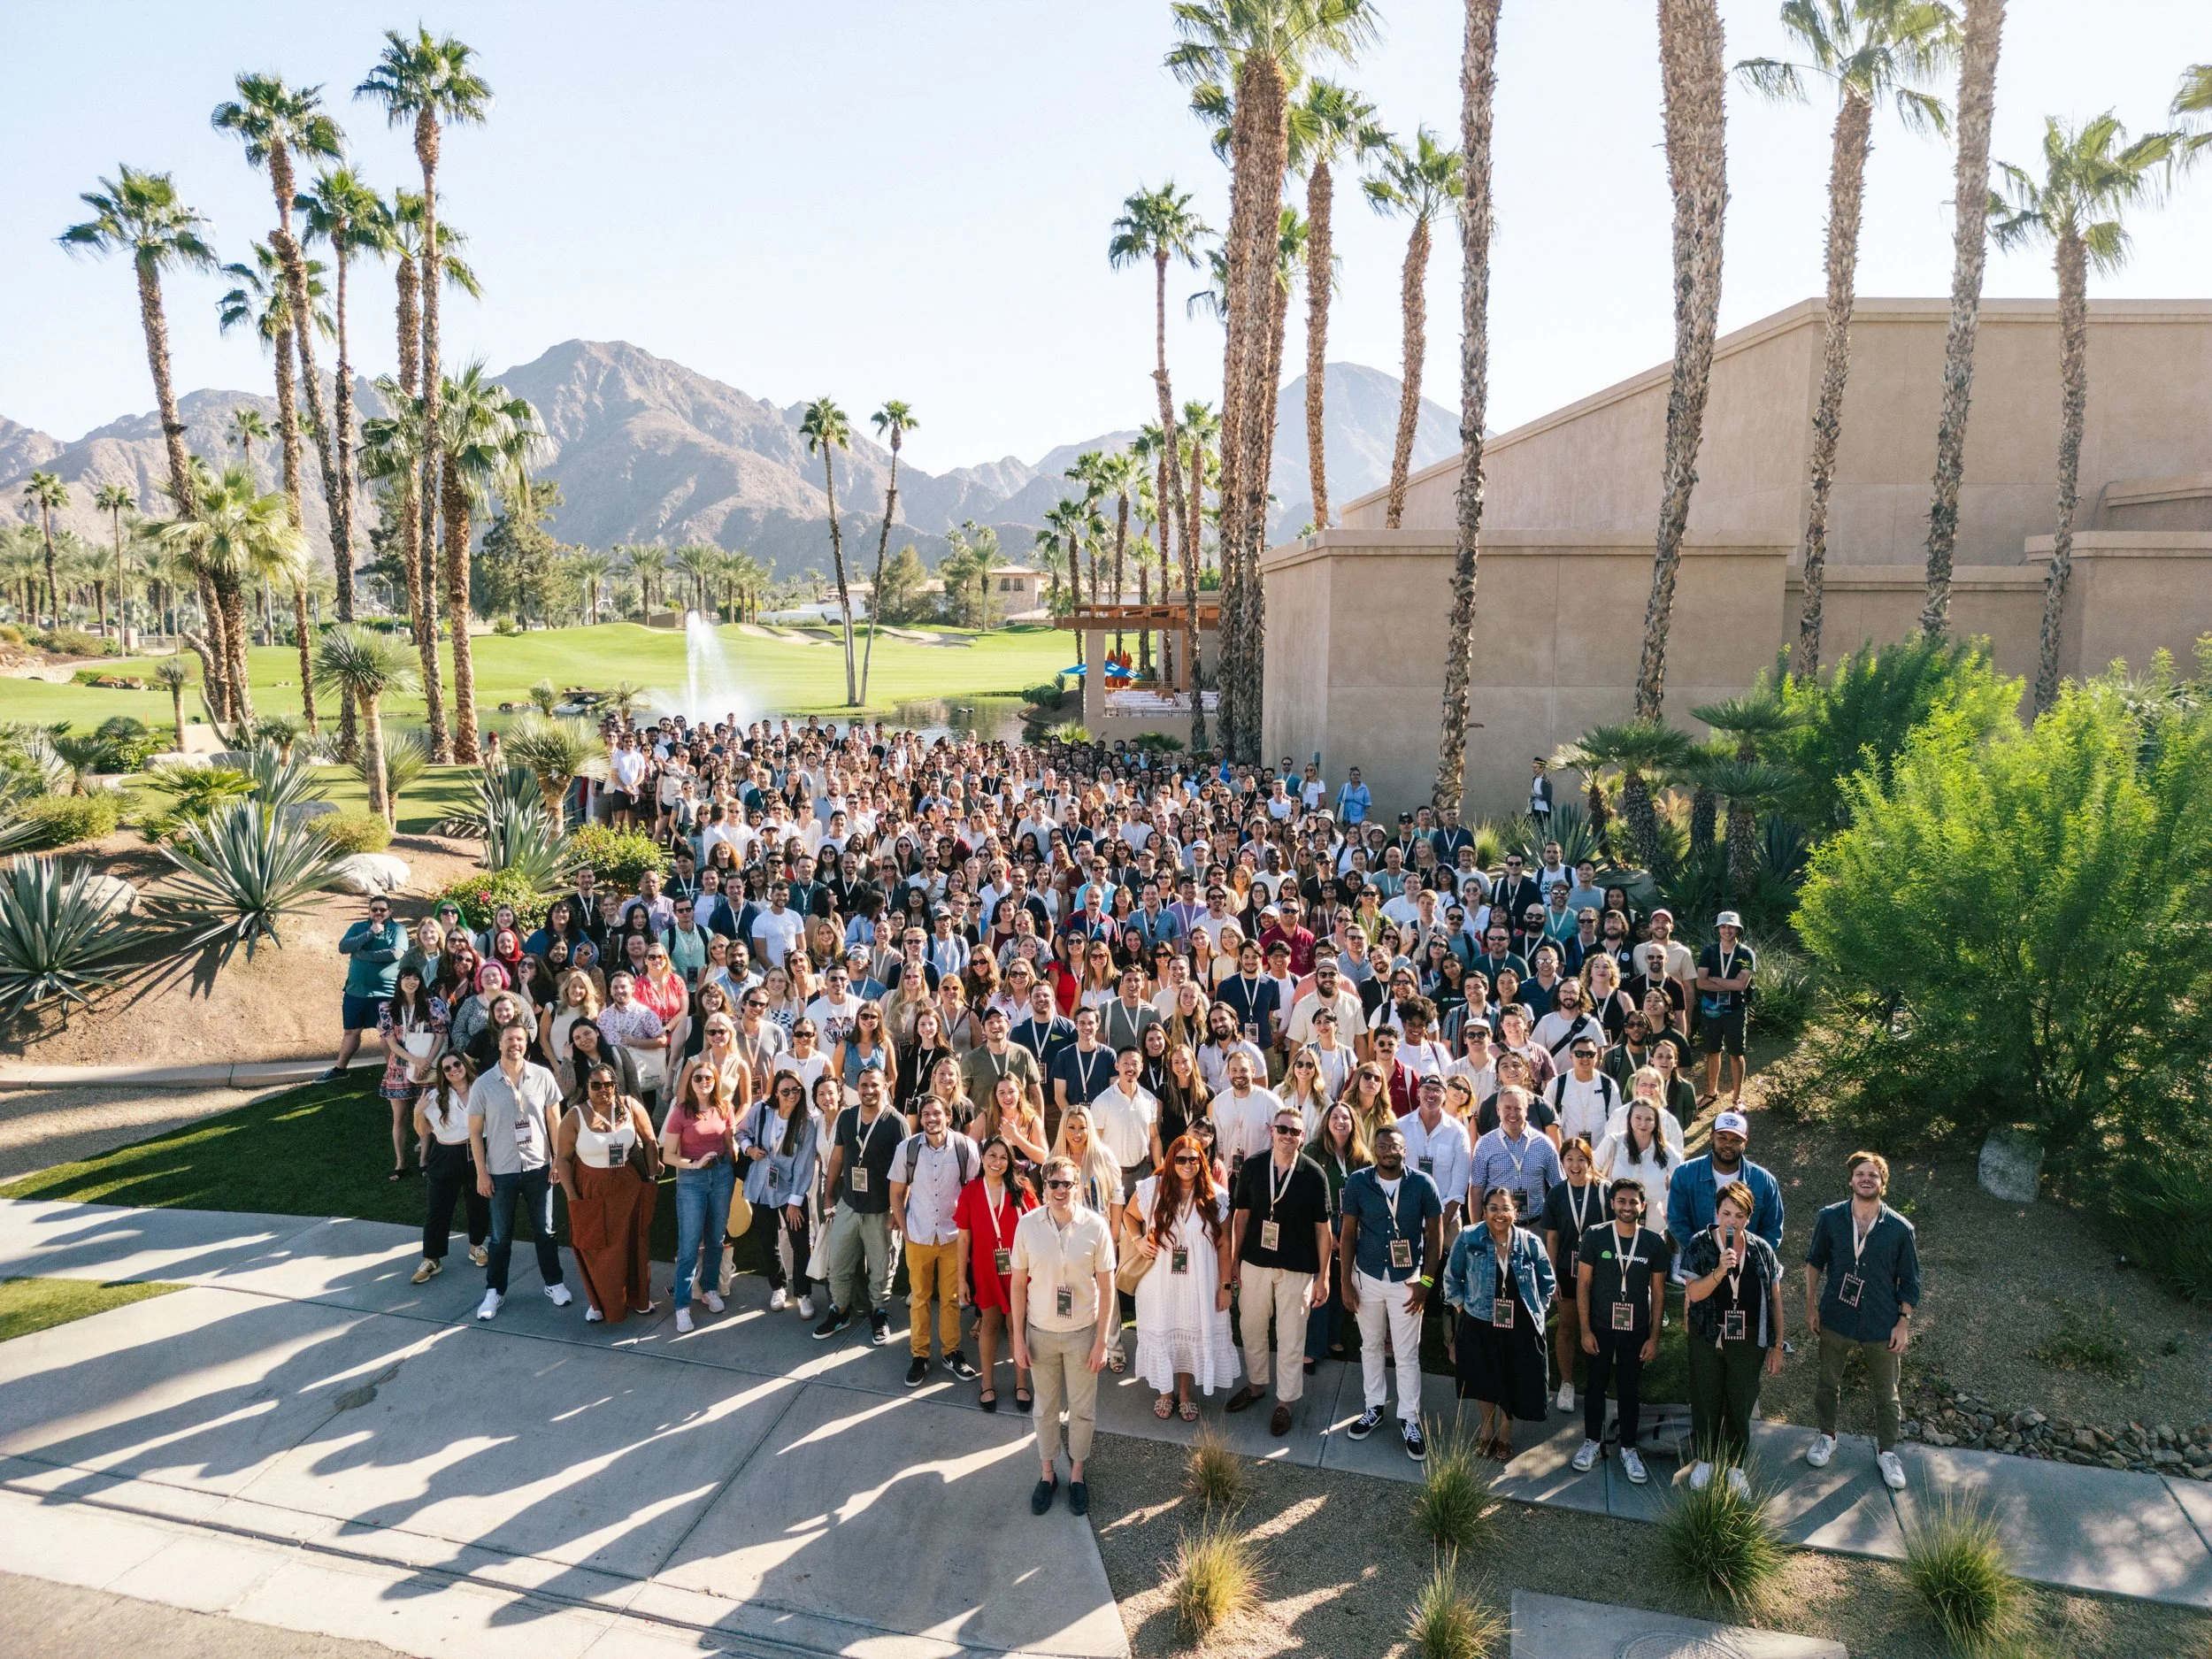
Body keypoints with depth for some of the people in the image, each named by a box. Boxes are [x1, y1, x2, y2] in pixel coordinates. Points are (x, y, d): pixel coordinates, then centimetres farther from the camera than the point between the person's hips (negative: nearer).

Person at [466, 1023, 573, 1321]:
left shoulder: (542, 1076, -6)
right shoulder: (483, 1084, -8)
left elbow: (553, 1120, 2)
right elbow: (475, 1132, -3)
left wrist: (559, 1159, -1)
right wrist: (481, 1173, -5)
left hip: (538, 1168, 1)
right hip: (501, 1172, -1)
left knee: (544, 1230, 12)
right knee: (501, 1236, 11)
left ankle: (553, 1283, 27)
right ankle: (494, 1291, 25)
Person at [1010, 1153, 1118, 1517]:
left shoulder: (1095, 1226, -15)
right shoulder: (1028, 1224, -12)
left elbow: (1106, 1286, -7)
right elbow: (1017, 1283, -3)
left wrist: (1101, 1340, -6)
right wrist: (1018, 1338, -2)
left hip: (1082, 1332, -1)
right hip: (1041, 1332, 1)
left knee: (1082, 1408, 13)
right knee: (1045, 1408, 16)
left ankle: (1077, 1473, 35)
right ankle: (1047, 1473, 37)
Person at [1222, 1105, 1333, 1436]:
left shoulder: (1314, 1174, -10)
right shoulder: (1252, 1167, -4)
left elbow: (1322, 1228, -6)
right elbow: (1241, 1215, 4)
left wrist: (1323, 1276, -6)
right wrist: (1233, 1260, 5)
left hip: (1296, 1269, -3)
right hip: (1254, 1263, 3)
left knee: (1291, 1338, 7)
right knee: (1251, 1328, 16)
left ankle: (1286, 1402, 24)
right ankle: (1255, 1384, 38)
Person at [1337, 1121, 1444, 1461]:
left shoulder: (1422, 1184, -12)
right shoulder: (1357, 1182, -10)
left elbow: (1435, 1234, -3)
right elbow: (1348, 1233, -2)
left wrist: (1426, 1281, -6)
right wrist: (1346, 1280, -3)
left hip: (1407, 1280, -1)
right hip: (1367, 1278, 2)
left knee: (1407, 1354, 6)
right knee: (1370, 1346, 17)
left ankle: (1409, 1419, 21)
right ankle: (1374, 1408, 34)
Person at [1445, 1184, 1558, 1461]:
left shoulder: (1530, 1242, -5)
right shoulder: (1468, 1239, -9)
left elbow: (1547, 1281, 9)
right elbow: (1451, 1277, 4)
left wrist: (1537, 1308, 4)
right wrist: (1461, 1305, 0)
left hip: (1521, 1326, 1)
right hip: (1480, 1323, -1)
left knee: (1514, 1382, 8)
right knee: (1485, 1382, 9)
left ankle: (1505, 1432, 31)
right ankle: (1486, 1429, 33)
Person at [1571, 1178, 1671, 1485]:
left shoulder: (1654, 1244, -3)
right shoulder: (1594, 1239, -7)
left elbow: (1658, 1292, 2)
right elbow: (1583, 1285, -4)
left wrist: (1654, 1336, 0)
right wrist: (1585, 1330, -8)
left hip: (1636, 1331, 1)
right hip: (1600, 1329, 0)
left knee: (1630, 1390, 10)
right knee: (1596, 1385, 11)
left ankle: (1628, 1450, 25)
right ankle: (1592, 1443, 28)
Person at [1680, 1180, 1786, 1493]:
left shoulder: (1762, 1250, -2)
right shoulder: (1699, 1246, -8)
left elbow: (1775, 1300, 4)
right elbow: (1694, 1293, -15)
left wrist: (1777, 1346, 4)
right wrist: (1719, 1272, -30)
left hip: (1749, 1342, 1)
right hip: (1707, 1339, -1)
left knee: (1741, 1404, 10)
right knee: (1706, 1400, 12)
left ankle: (1736, 1465, 30)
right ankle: (1705, 1459, 32)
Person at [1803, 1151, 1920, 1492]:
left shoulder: (1900, 1229, -12)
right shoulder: (1830, 1218, -10)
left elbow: (1910, 1281, -2)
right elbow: (1814, 1262, 3)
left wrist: (1904, 1322, -5)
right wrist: (1811, 1306, 2)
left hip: (1881, 1325, -1)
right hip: (1835, 1319, 1)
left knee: (1885, 1393, 15)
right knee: (1828, 1382, 18)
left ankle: (1886, 1452, 36)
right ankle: (1826, 1436, 41)